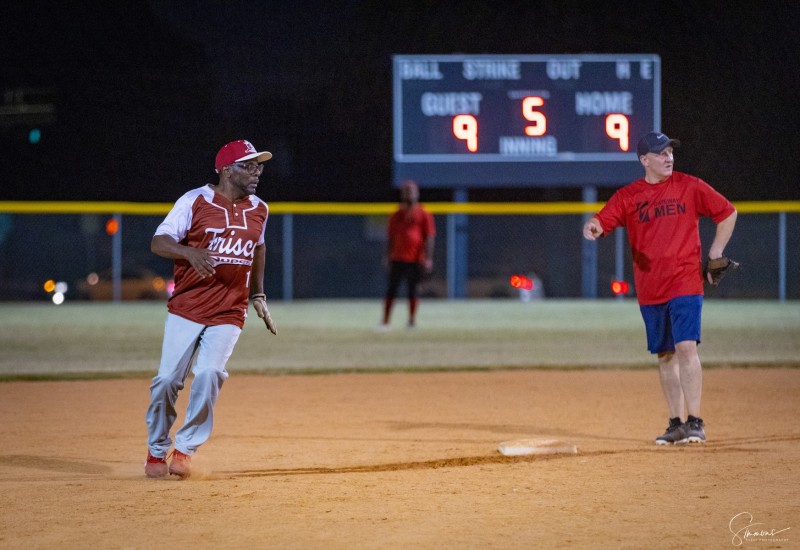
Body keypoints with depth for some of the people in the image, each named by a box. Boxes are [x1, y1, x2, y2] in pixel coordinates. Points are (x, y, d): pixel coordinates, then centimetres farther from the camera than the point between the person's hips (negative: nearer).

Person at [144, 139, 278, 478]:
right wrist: (191, 253, -30)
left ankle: (185, 449, -2)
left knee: (208, 374, -18)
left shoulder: (258, 210, 8)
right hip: (186, 309, -2)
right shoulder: (194, 201, -7)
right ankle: (157, 450, 18)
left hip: (229, 314, 2)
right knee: (168, 379, -3)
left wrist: (258, 295, 22)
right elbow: (159, 242, -11)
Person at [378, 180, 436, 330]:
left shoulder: (423, 214, 2)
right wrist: (387, 256, 7)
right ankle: (385, 322, -4)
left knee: (413, 289, 6)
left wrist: (428, 258, -9)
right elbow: (390, 237, 13)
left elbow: (429, 237, -2)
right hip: (397, 259, 2)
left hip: (415, 259, -2)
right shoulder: (396, 215, 10)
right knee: (391, 290, -3)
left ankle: (412, 320, 18)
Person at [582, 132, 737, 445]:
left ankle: (695, 422, -11)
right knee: (665, 355, 8)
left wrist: (715, 254, 3)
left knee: (686, 347, -14)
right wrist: (593, 228, -31)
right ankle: (676, 423, 16)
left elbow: (727, 213, 10)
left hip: (685, 283, -3)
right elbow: (602, 220, -7)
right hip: (650, 290, 3)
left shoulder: (690, 187, 2)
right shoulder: (627, 196, 4)